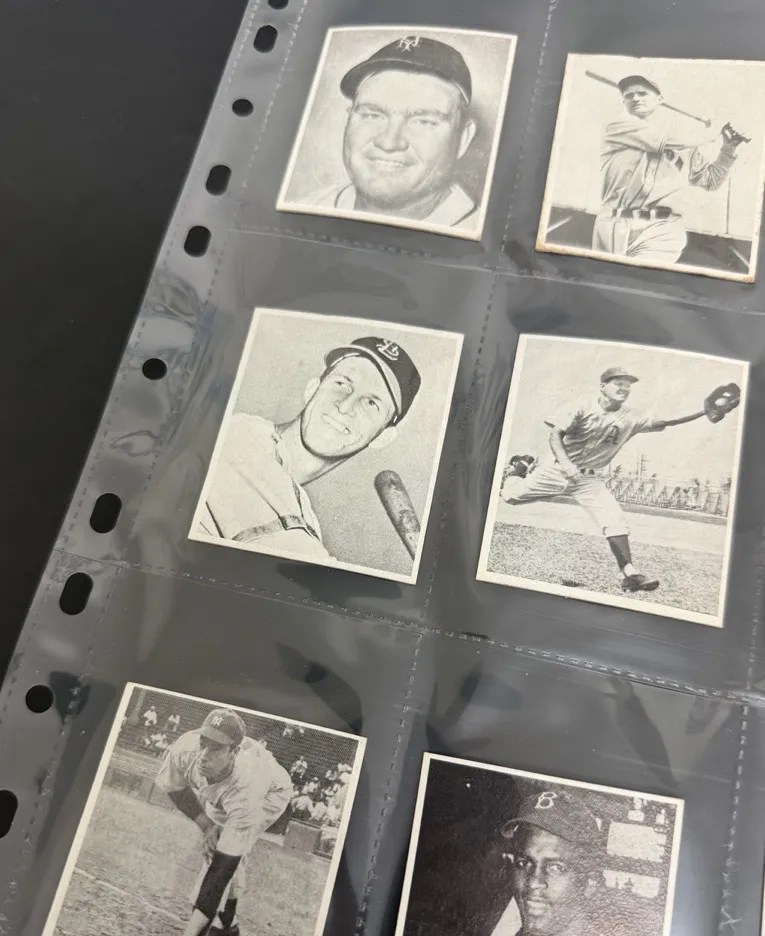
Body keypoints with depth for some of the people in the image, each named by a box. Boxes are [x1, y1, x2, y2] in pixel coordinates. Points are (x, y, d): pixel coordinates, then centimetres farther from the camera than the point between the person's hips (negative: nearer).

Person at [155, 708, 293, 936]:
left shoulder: (245, 790, -46)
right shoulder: (185, 748, -37)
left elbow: (222, 867, -42)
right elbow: (173, 786, -12)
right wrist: (205, 825, -16)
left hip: (270, 793, -4)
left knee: (227, 858, -20)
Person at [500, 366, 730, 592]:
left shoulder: (631, 418, -4)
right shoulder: (583, 407, -13)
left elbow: (664, 422, -13)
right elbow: (556, 435, -19)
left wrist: (703, 412, -25)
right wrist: (566, 463, -36)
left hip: (590, 478, 2)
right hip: (556, 469, -2)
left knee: (615, 520, -14)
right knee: (511, 496, 3)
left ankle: (629, 573, -10)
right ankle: (518, 471, 37)